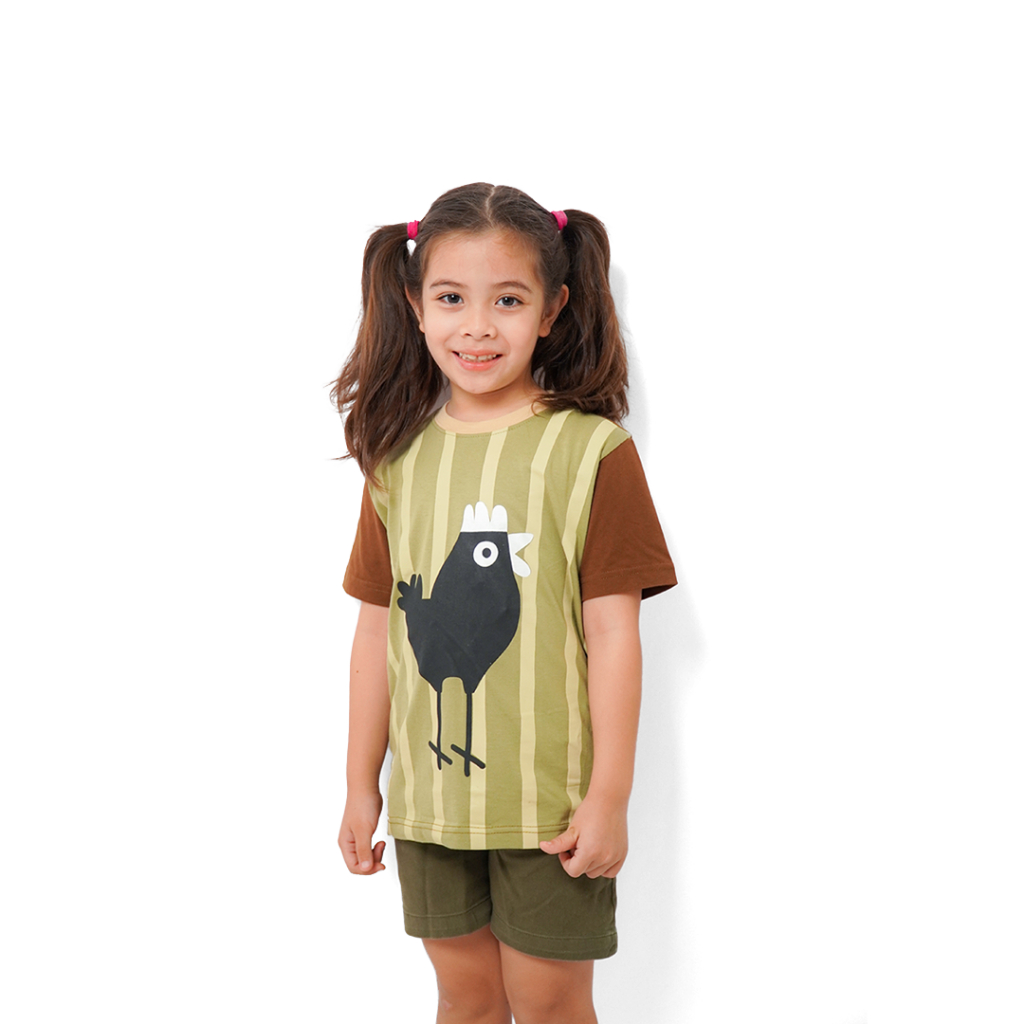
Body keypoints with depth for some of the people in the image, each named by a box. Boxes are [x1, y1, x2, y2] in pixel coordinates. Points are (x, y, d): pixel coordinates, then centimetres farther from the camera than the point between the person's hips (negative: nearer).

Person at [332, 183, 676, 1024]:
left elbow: (612, 632, -11)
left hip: (550, 801, -4)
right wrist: (361, 783, 8)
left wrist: (610, 796, -11)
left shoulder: (591, 451, -11)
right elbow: (379, 628, 6)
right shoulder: (398, 457, 2)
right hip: (429, 796, 4)